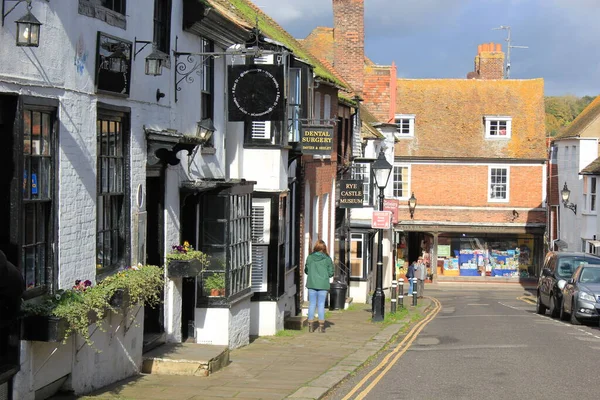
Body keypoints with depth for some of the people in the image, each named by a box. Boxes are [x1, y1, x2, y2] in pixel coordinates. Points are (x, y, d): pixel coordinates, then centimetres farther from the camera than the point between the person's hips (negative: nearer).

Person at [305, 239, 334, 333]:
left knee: (312, 304, 8)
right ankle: (321, 326, 6)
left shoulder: (309, 257, -4)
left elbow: (306, 270, 4)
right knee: (321, 304, 5)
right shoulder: (327, 259, -6)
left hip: (312, 284, 1)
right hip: (323, 284, -1)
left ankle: (311, 325, 10)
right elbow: (331, 272, -2)